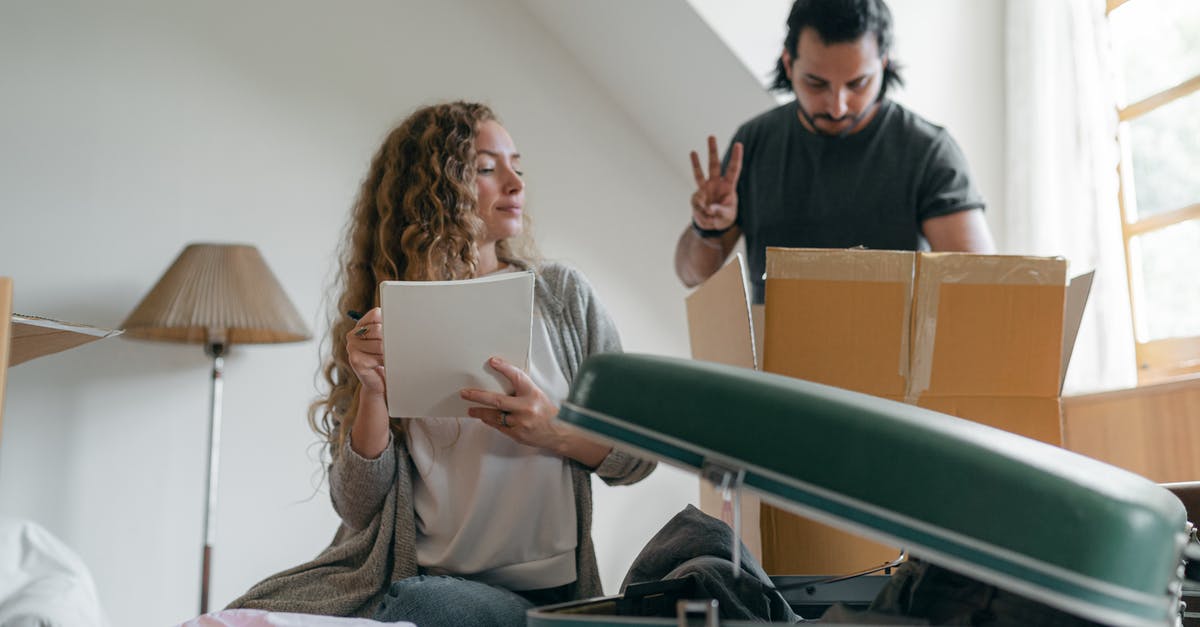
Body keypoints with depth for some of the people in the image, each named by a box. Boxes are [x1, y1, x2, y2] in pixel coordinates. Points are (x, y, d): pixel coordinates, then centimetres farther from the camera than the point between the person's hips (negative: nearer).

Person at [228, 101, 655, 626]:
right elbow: (357, 509, 3)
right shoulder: (379, 326, 5)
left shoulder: (561, 294, 6)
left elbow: (640, 454, 8)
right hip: (416, 578, 1)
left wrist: (554, 430, -12)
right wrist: (372, 393, -13)